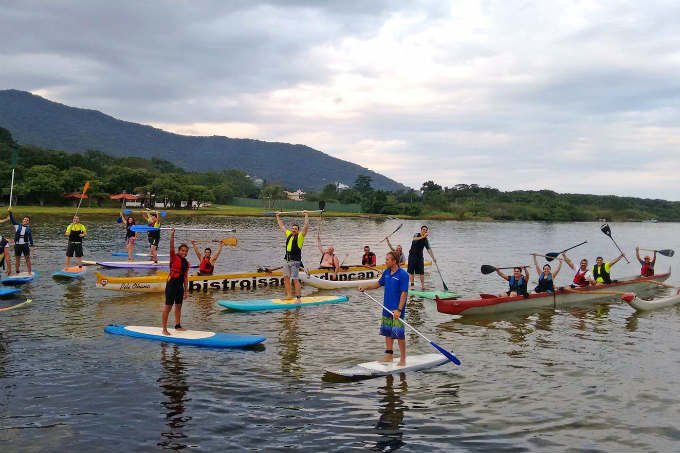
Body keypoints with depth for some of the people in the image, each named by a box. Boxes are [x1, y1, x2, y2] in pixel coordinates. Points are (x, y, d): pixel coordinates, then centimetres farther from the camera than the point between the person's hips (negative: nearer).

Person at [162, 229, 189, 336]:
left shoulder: (186, 263, 12)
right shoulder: (174, 257, -4)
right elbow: (171, 247, -21)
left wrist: (186, 290, 16)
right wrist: (172, 236, -34)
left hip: (180, 285, 7)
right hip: (171, 284, -7)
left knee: (178, 306, 15)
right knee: (168, 306, -5)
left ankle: (178, 325, 27)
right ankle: (164, 329, -3)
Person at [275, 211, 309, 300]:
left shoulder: (300, 236, -1)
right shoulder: (288, 234, 15)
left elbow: (306, 226, -11)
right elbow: (282, 226, 27)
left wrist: (306, 216, -12)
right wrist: (278, 217, 32)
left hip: (295, 261, -7)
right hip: (286, 260, 7)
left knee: (295, 280, -8)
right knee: (286, 278, 9)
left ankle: (298, 298, -5)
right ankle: (289, 295, 19)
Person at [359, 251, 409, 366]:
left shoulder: (403, 275, -14)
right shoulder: (386, 272, 8)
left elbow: (404, 293, -18)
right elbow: (379, 283, 25)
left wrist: (399, 309, -23)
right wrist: (366, 287, 12)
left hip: (397, 310, -8)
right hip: (387, 309, 8)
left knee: (399, 335, -5)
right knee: (388, 333, 14)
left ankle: (403, 359, 4)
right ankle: (389, 355, 25)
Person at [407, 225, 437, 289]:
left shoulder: (426, 240, 2)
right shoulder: (416, 235, -7)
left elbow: (429, 249, -2)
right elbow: (415, 239, -31)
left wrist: (433, 258, -12)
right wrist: (423, 236, -45)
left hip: (420, 256, 3)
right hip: (412, 255, -3)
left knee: (421, 271, -2)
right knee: (411, 271, -1)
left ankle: (423, 285, 0)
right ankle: (412, 285, 4)